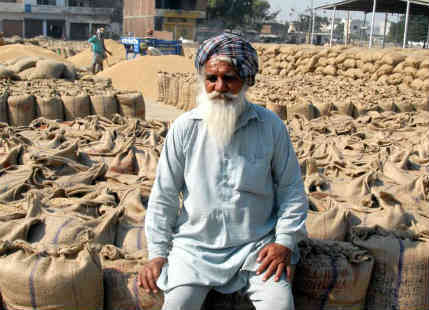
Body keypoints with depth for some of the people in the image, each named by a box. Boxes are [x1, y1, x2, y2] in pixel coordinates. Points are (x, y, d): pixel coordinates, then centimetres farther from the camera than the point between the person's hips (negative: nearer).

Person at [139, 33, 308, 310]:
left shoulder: (271, 126, -1)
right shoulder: (185, 128, -1)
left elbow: (291, 188, 6)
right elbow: (164, 195, 3)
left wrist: (285, 241, -3)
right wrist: (157, 252, 0)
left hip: (257, 244, 0)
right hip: (195, 245, 0)